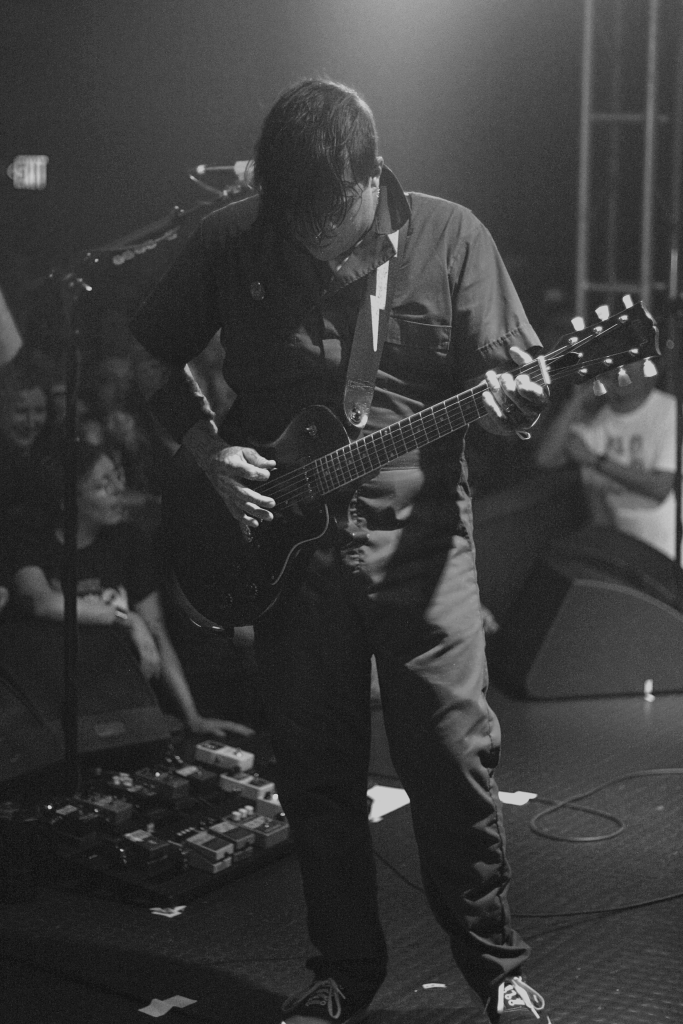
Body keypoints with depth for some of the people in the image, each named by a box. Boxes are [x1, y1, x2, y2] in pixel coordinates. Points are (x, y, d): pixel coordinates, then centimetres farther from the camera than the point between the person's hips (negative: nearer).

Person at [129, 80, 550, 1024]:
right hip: (285, 543, 2)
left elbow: (510, 377, -2)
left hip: (418, 535, -1)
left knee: (455, 757, -1)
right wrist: (209, 450, -4)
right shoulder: (229, 245, -2)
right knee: (318, 772, 8)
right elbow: (152, 359, 10)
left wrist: (512, 401, -25)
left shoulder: (448, 236, -4)